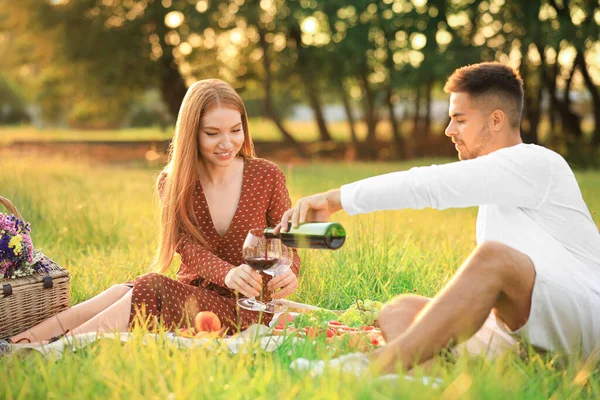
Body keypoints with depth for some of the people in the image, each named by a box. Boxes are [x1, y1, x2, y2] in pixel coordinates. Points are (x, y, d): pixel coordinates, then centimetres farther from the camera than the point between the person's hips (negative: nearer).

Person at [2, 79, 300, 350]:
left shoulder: (267, 177, -3)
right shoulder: (173, 183, 1)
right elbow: (191, 249, -13)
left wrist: (288, 273, -22)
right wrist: (228, 274, -37)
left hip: (247, 308, -3)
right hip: (192, 292, 3)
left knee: (151, 289, -31)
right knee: (127, 292, -31)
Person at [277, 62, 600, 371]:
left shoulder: (536, 164, -7)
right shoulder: (499, 179, 23)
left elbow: (428, 186, -16)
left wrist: (335, 199, -14)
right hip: (520, 330, 9)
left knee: (493, 256, -36)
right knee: (399, 312, -5)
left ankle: (368, 370, -44)